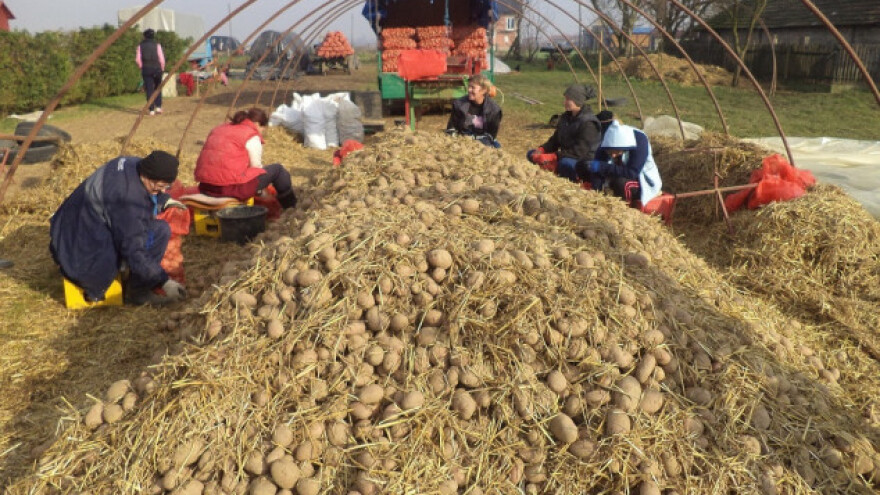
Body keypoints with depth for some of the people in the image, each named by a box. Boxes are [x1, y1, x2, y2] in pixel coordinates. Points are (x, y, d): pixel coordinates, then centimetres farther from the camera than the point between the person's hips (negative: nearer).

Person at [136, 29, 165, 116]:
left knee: (149, 90, 2)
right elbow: (161, 58, -7)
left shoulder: (141, 45, 4)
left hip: (146, 69, 1)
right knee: (158, 88, 16)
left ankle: (152, 110, -2)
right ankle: (158, 106, 4)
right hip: (156, 68, -1)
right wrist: (162, 69, 6)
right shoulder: (157, 45, -2)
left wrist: (142, 67, 13)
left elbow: (138, 59, -1)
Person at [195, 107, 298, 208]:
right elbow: (256, 166, 0)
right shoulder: (252, 136, -4)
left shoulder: (219, 129, 19)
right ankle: (291, 207, 21)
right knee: (277, 169, 8)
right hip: (232, 188, -9)